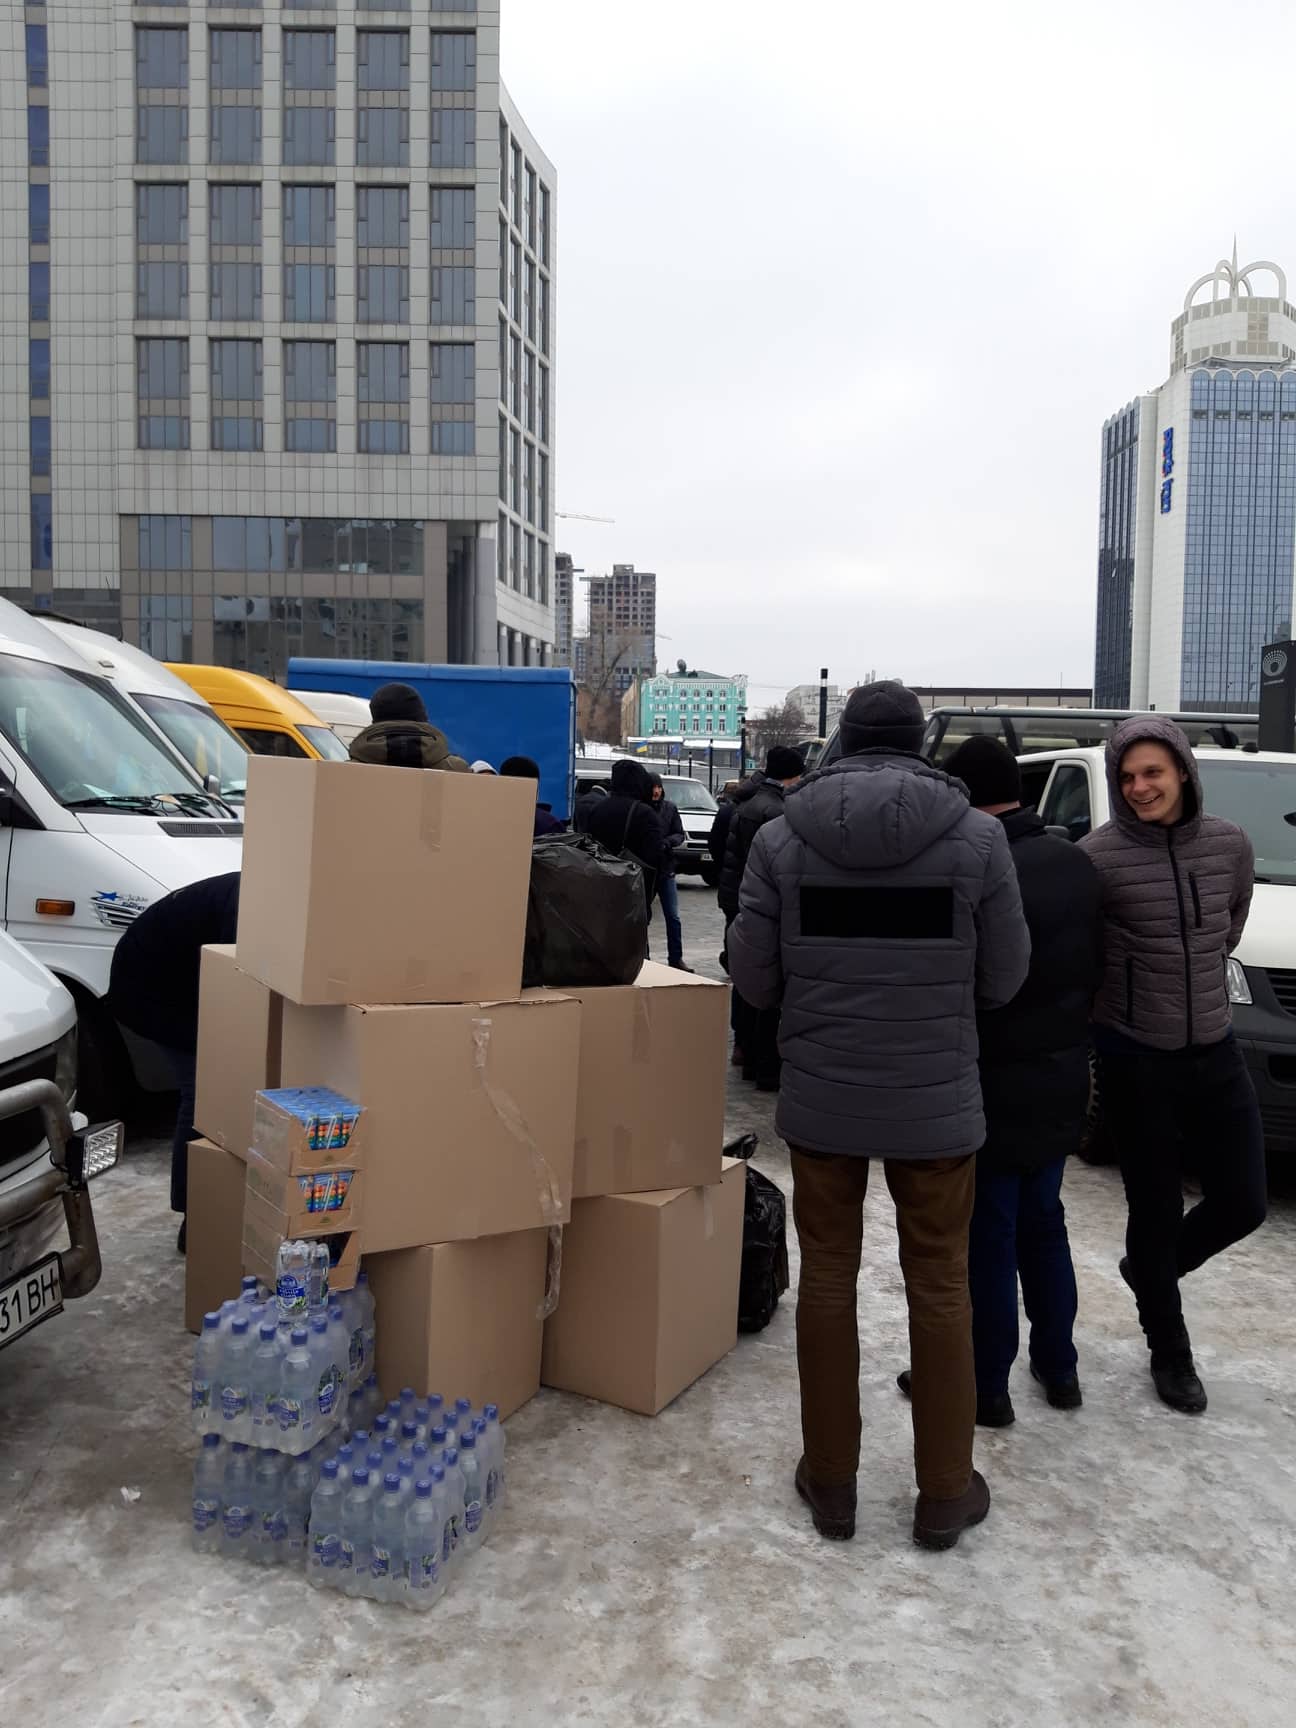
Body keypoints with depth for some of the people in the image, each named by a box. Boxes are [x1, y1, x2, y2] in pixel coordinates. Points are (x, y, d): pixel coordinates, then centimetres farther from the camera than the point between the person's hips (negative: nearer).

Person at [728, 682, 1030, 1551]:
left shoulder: (780, 838, -6)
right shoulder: (978, 836, -9)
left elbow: (754, 980, -3)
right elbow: (1004, 980, -3)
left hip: (820, 1099, 1)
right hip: (937, 1101, 0)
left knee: (828, 1278, 15)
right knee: (941, 1288, 14)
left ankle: (831, 1481, 27)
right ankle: (945, 1492, 28)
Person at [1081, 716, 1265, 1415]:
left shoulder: (1230, 844, -1)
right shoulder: (1098, 855, -15)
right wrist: (1122, 991, 0)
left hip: (1216, 1052, 4)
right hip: (1136, 1060, -4)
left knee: (1243, 1204, 9)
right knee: (1156, 1212, 7)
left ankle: (1149, 1270, 38)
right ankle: (1170, 1354, 29)